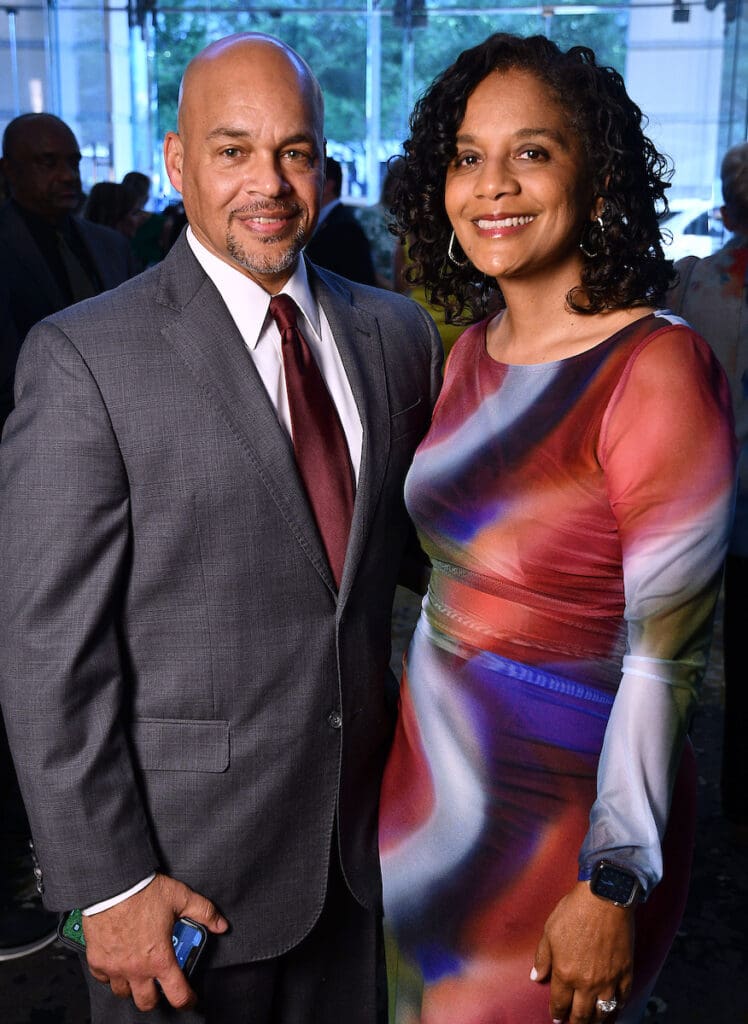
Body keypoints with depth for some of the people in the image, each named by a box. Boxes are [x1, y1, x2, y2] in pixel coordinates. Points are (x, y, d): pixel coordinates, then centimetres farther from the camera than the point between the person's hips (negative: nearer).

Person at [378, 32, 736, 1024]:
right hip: (434, 764, 7)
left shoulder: (657, 368, -21)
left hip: (562, 801, -7)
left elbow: (665, 655, -20)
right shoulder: (472, 352, 2)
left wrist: (612, 888, -17)